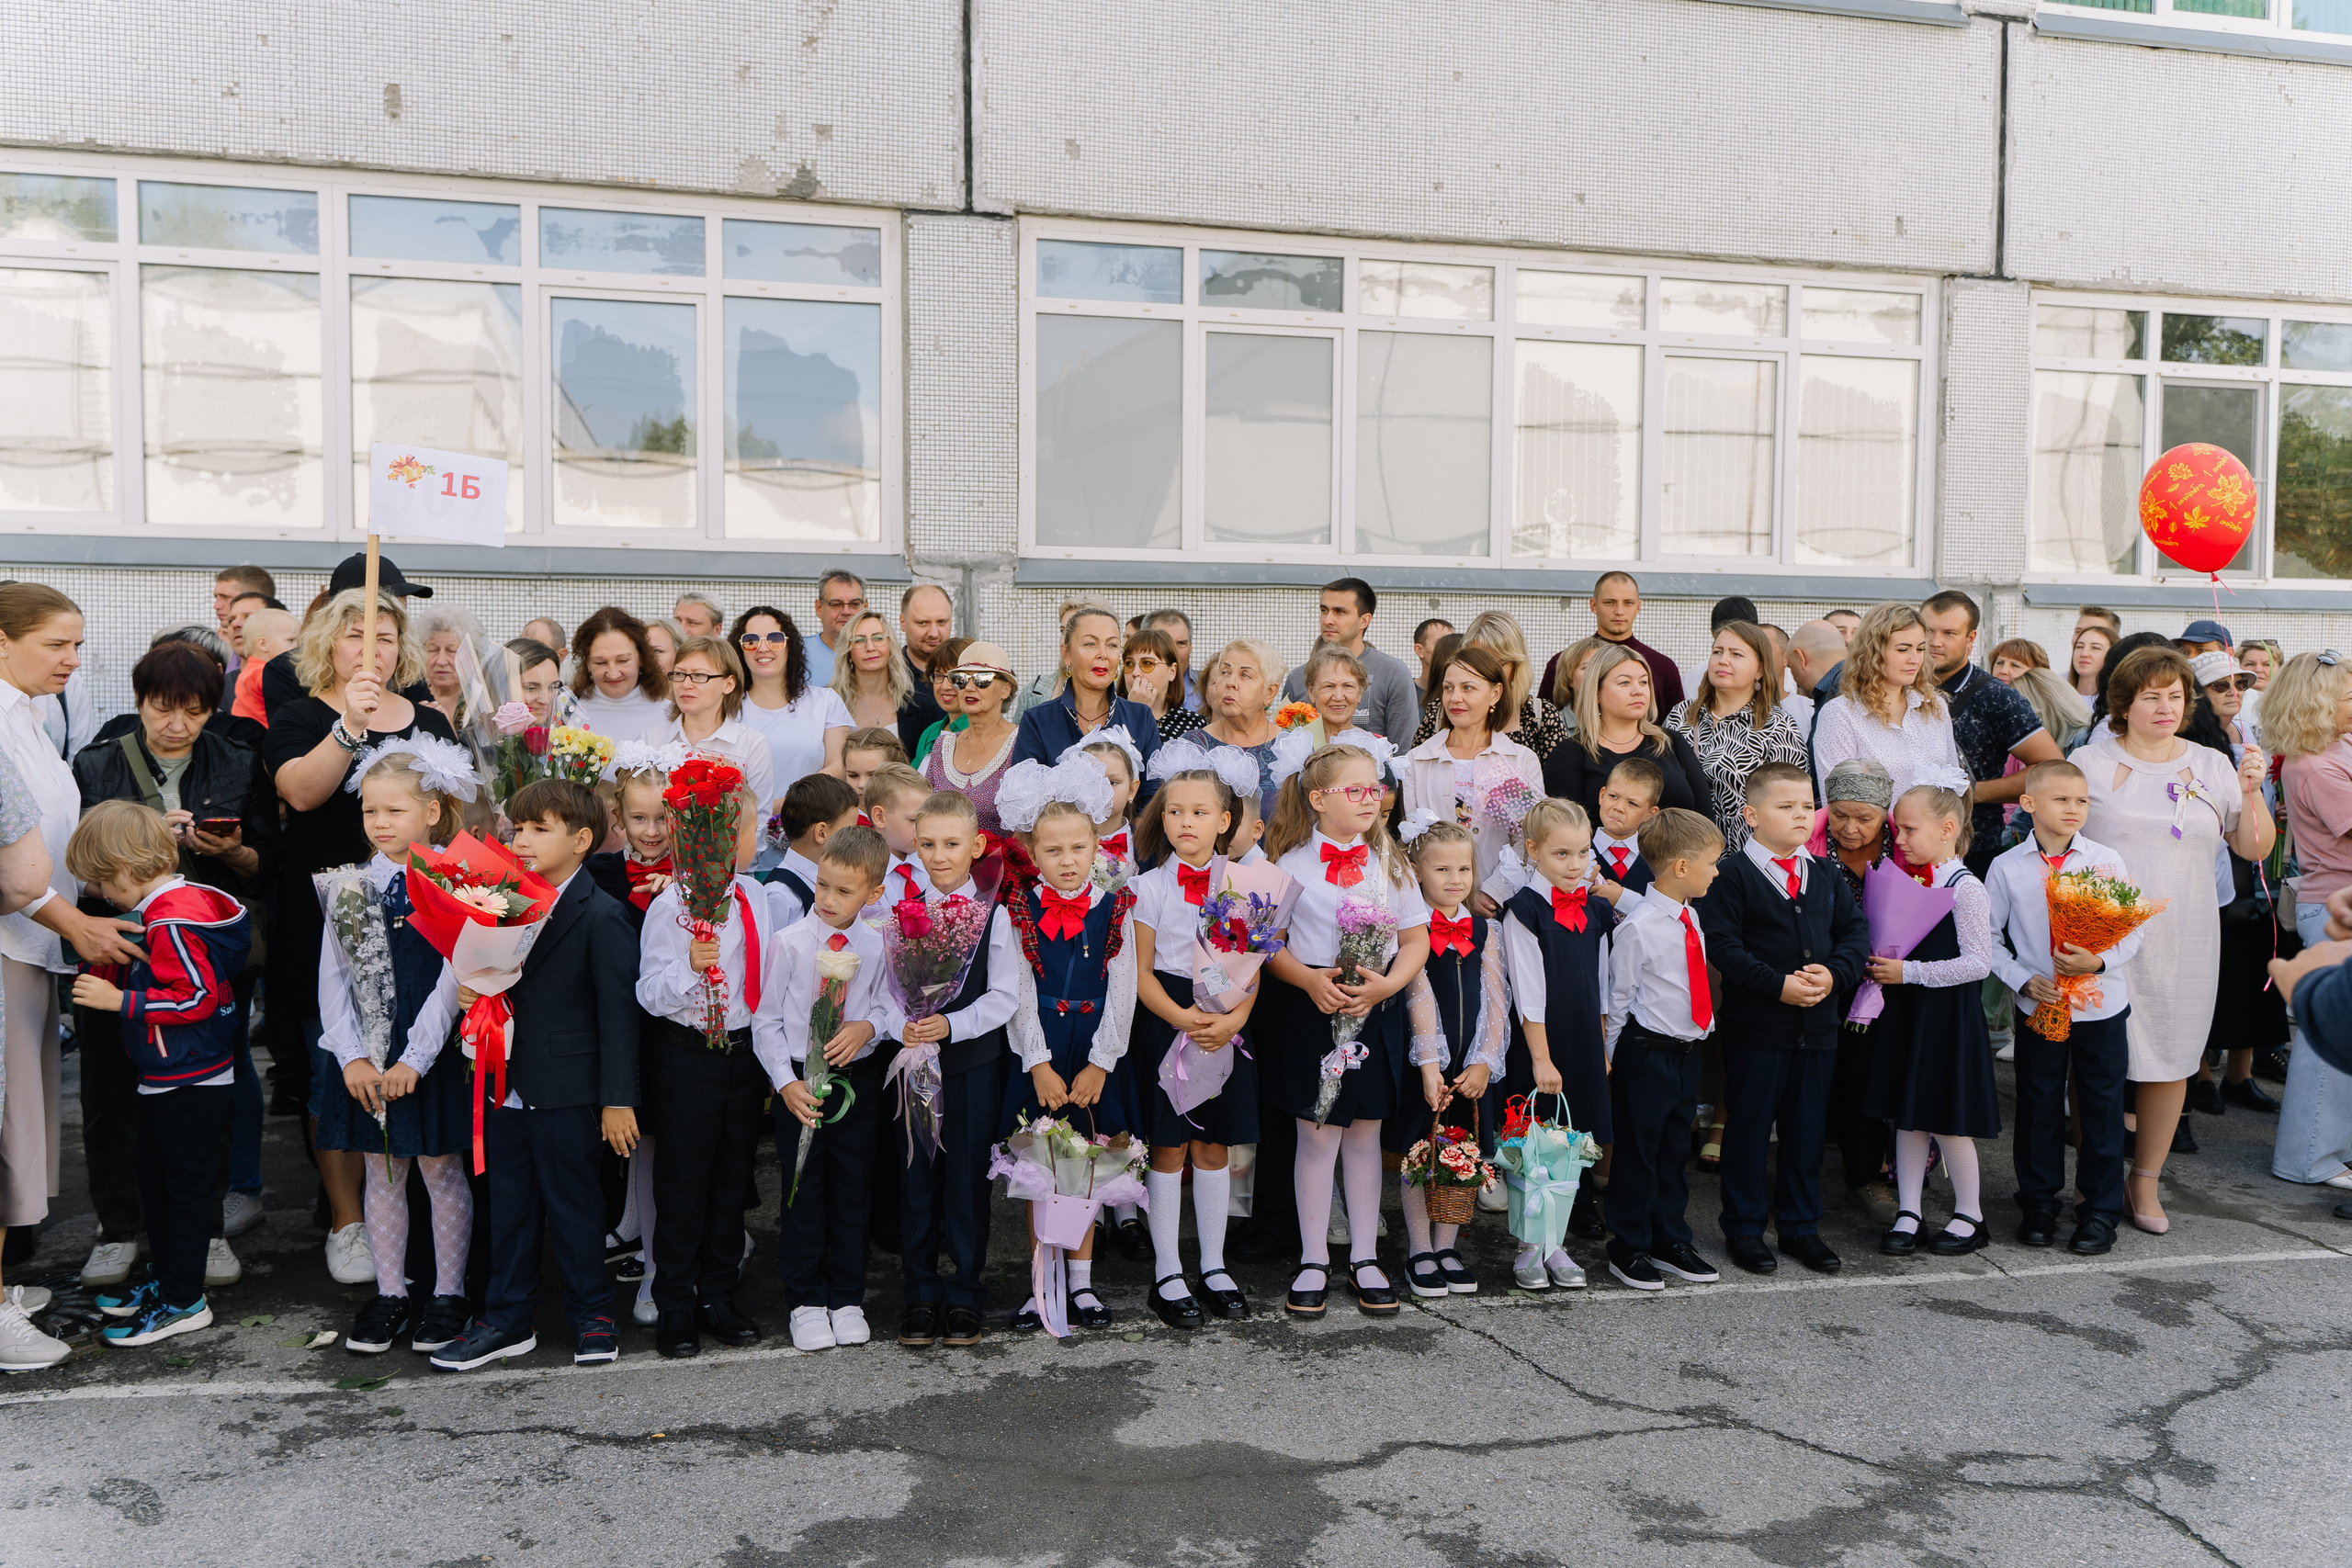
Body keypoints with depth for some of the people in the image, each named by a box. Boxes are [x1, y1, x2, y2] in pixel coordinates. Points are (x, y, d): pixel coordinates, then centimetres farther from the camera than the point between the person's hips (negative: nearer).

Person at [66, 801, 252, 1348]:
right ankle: (168, 1281, 34)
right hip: (168, 1080, 11)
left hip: (191, 1086, -11)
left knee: (186, 1187, 0)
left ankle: (183, 1303, 10)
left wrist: (119, 1000, -22)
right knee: (156, 1181, 21)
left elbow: (198, 997, -26)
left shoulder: (172, 920, -22)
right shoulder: (181, 904, 10)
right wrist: (108, 971, 7)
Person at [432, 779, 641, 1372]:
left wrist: (618, 1100, -14)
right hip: (506, 1084, 7)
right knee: (509, 1206, 15)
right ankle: (508, 1319, 27)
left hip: (566, 1091, -6)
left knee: (573, 1204, 6)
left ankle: (591, 1313, 22)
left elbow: (618, 1012, -13)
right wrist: (470, 991, -3)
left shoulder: (603, 916, -12)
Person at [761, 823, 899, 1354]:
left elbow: (891, 1006, 5)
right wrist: (786, 1082, -12)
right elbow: (766, 1020, -4)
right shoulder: (789, 942, -8)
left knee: (852, 1191, 11)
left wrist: (869, 1025, -18)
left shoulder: (877, 946, -4)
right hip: (799, 1080, -1)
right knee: (804, 1194, 6)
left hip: (858, 1077, 2)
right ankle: (807, 1301, 22)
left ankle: (847, 1299, 25)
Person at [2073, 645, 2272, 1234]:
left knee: (2169, 1060, 6)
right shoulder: (2089, 762, 1)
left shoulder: (2212, 766, 9)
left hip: (2183, 941, 3)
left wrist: (2251, 793, -7)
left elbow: (2254, 849, 9)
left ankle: (2146, 1181, 21)